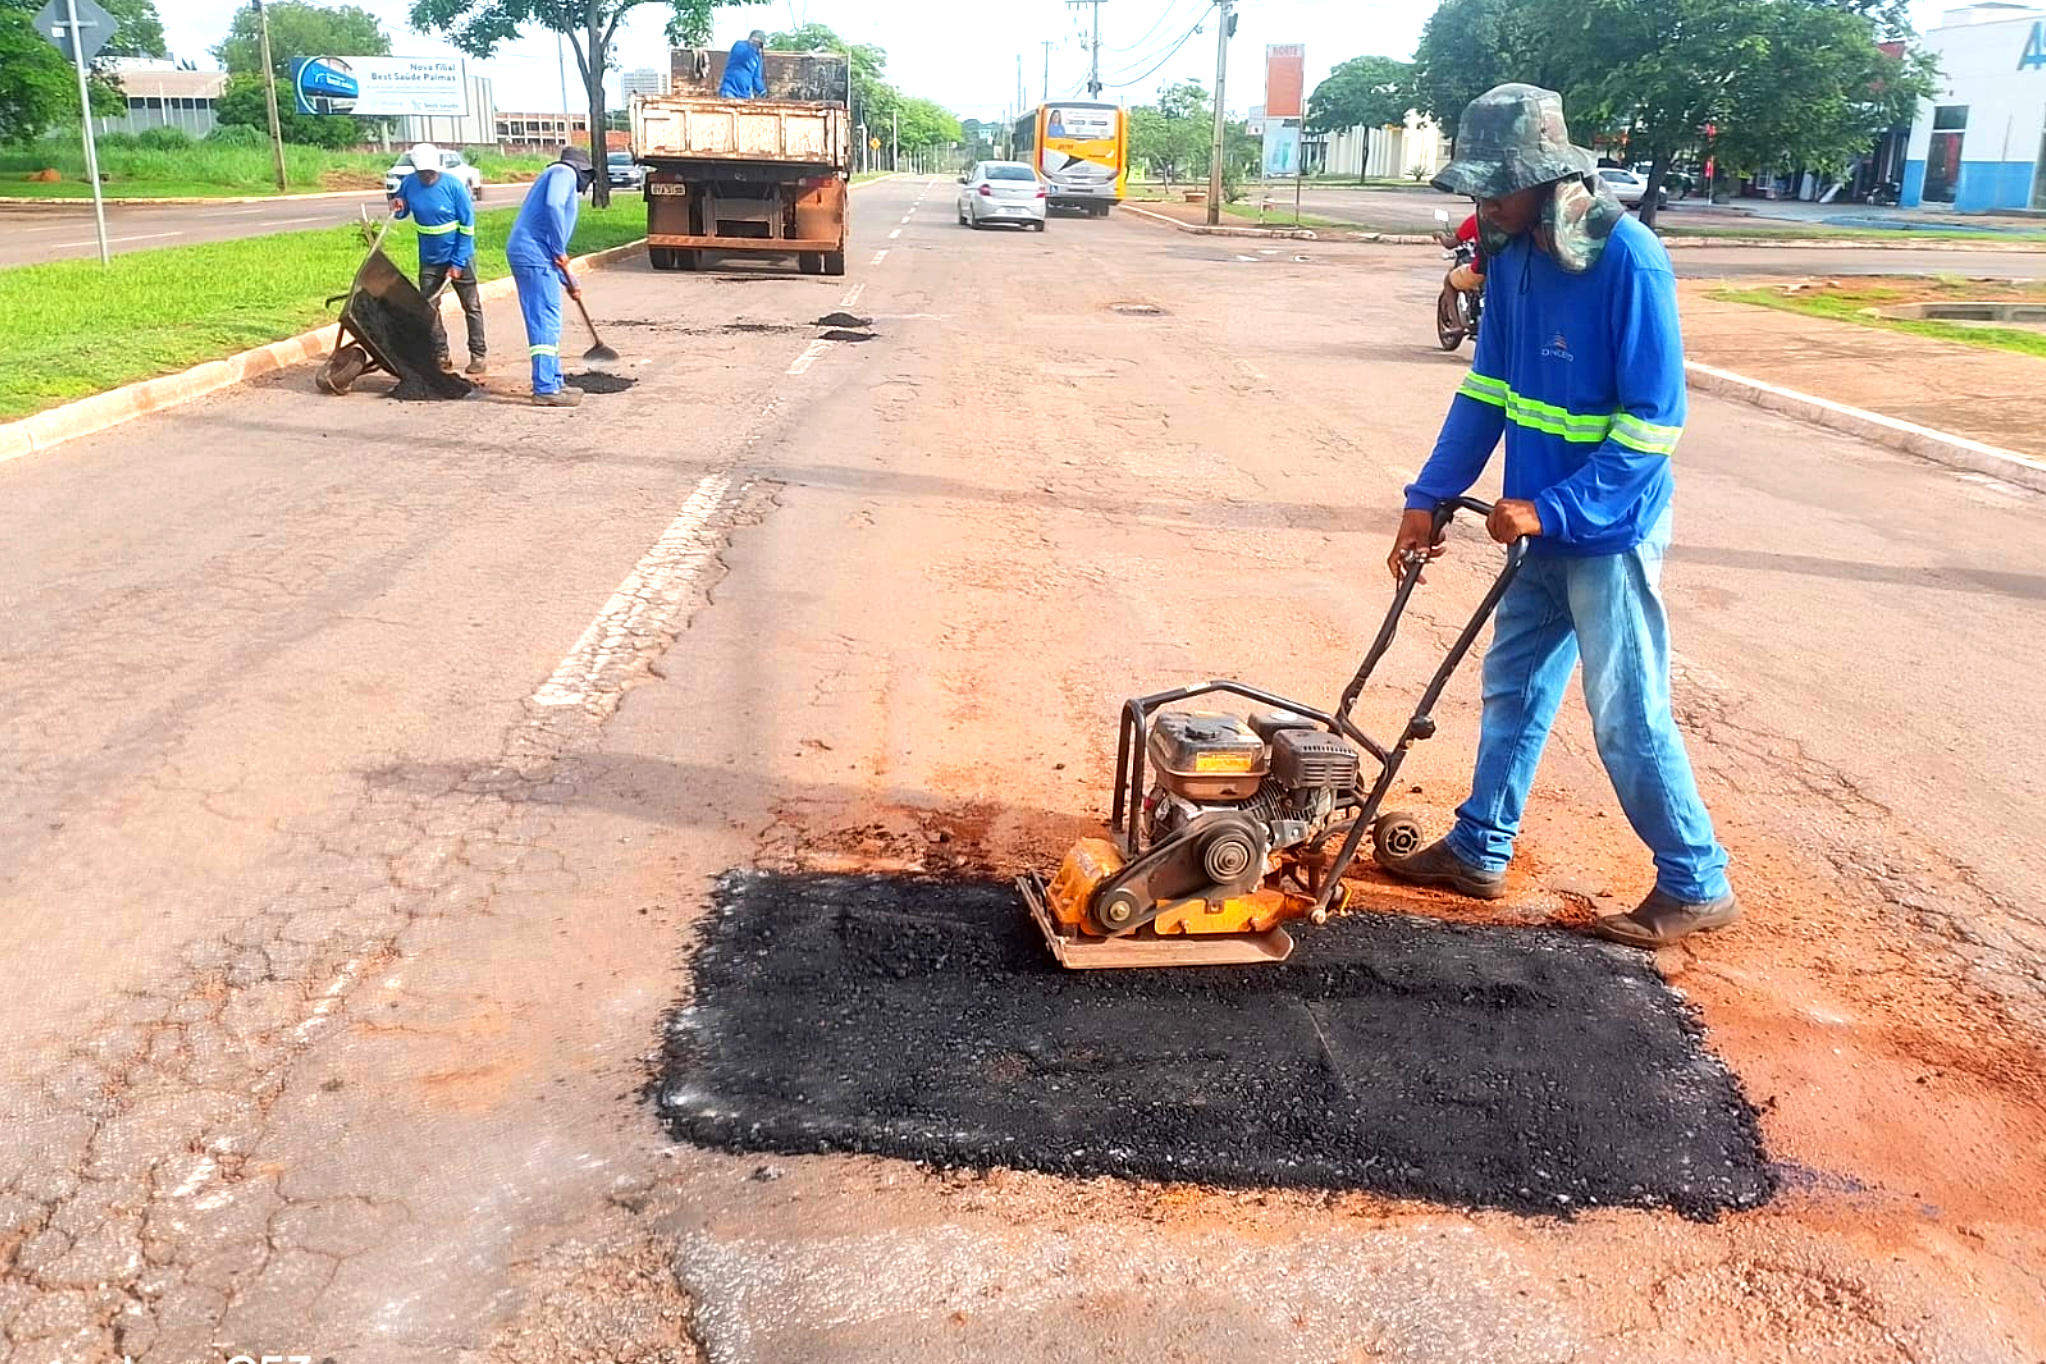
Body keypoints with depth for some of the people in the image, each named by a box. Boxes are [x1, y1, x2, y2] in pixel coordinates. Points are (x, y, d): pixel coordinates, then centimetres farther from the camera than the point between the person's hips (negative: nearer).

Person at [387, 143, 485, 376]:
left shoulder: (453, 185, -17)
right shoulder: (409, 184, -6)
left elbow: (467, 225, -13)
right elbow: (402, 213, 10)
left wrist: (458, 263, -15)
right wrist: (397, 208, -15)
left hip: (459, 256, -4)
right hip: (429, 259, 4)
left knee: (472, 307, 2)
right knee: (428, 309, 4)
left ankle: (478, 355, 11)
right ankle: (441, 357, 13)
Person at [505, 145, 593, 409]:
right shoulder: (564, 173, 2)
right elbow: (553, 206, -20)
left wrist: (569, 281, 38)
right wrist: (560, 251, -14)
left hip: (527, 255, 10)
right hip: (535, 257, -10)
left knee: (549, 324, 14)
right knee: (546, 322, -10)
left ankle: (553, 384, 20)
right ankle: (545, 389, -12)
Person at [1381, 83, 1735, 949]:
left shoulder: (1629, 263, -22)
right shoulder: (1514, 254, 1)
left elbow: (1654, 420, -21)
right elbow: (1486, 386, 7)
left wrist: (1554, 510, -24)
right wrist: (1428, 500, 4)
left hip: (1609, 531, -8)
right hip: (1543, 523, 8)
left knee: (1627, 716, 0)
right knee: (1512, 687, 16)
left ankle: (1697, 887, 16)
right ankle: (1479, 851, 30)